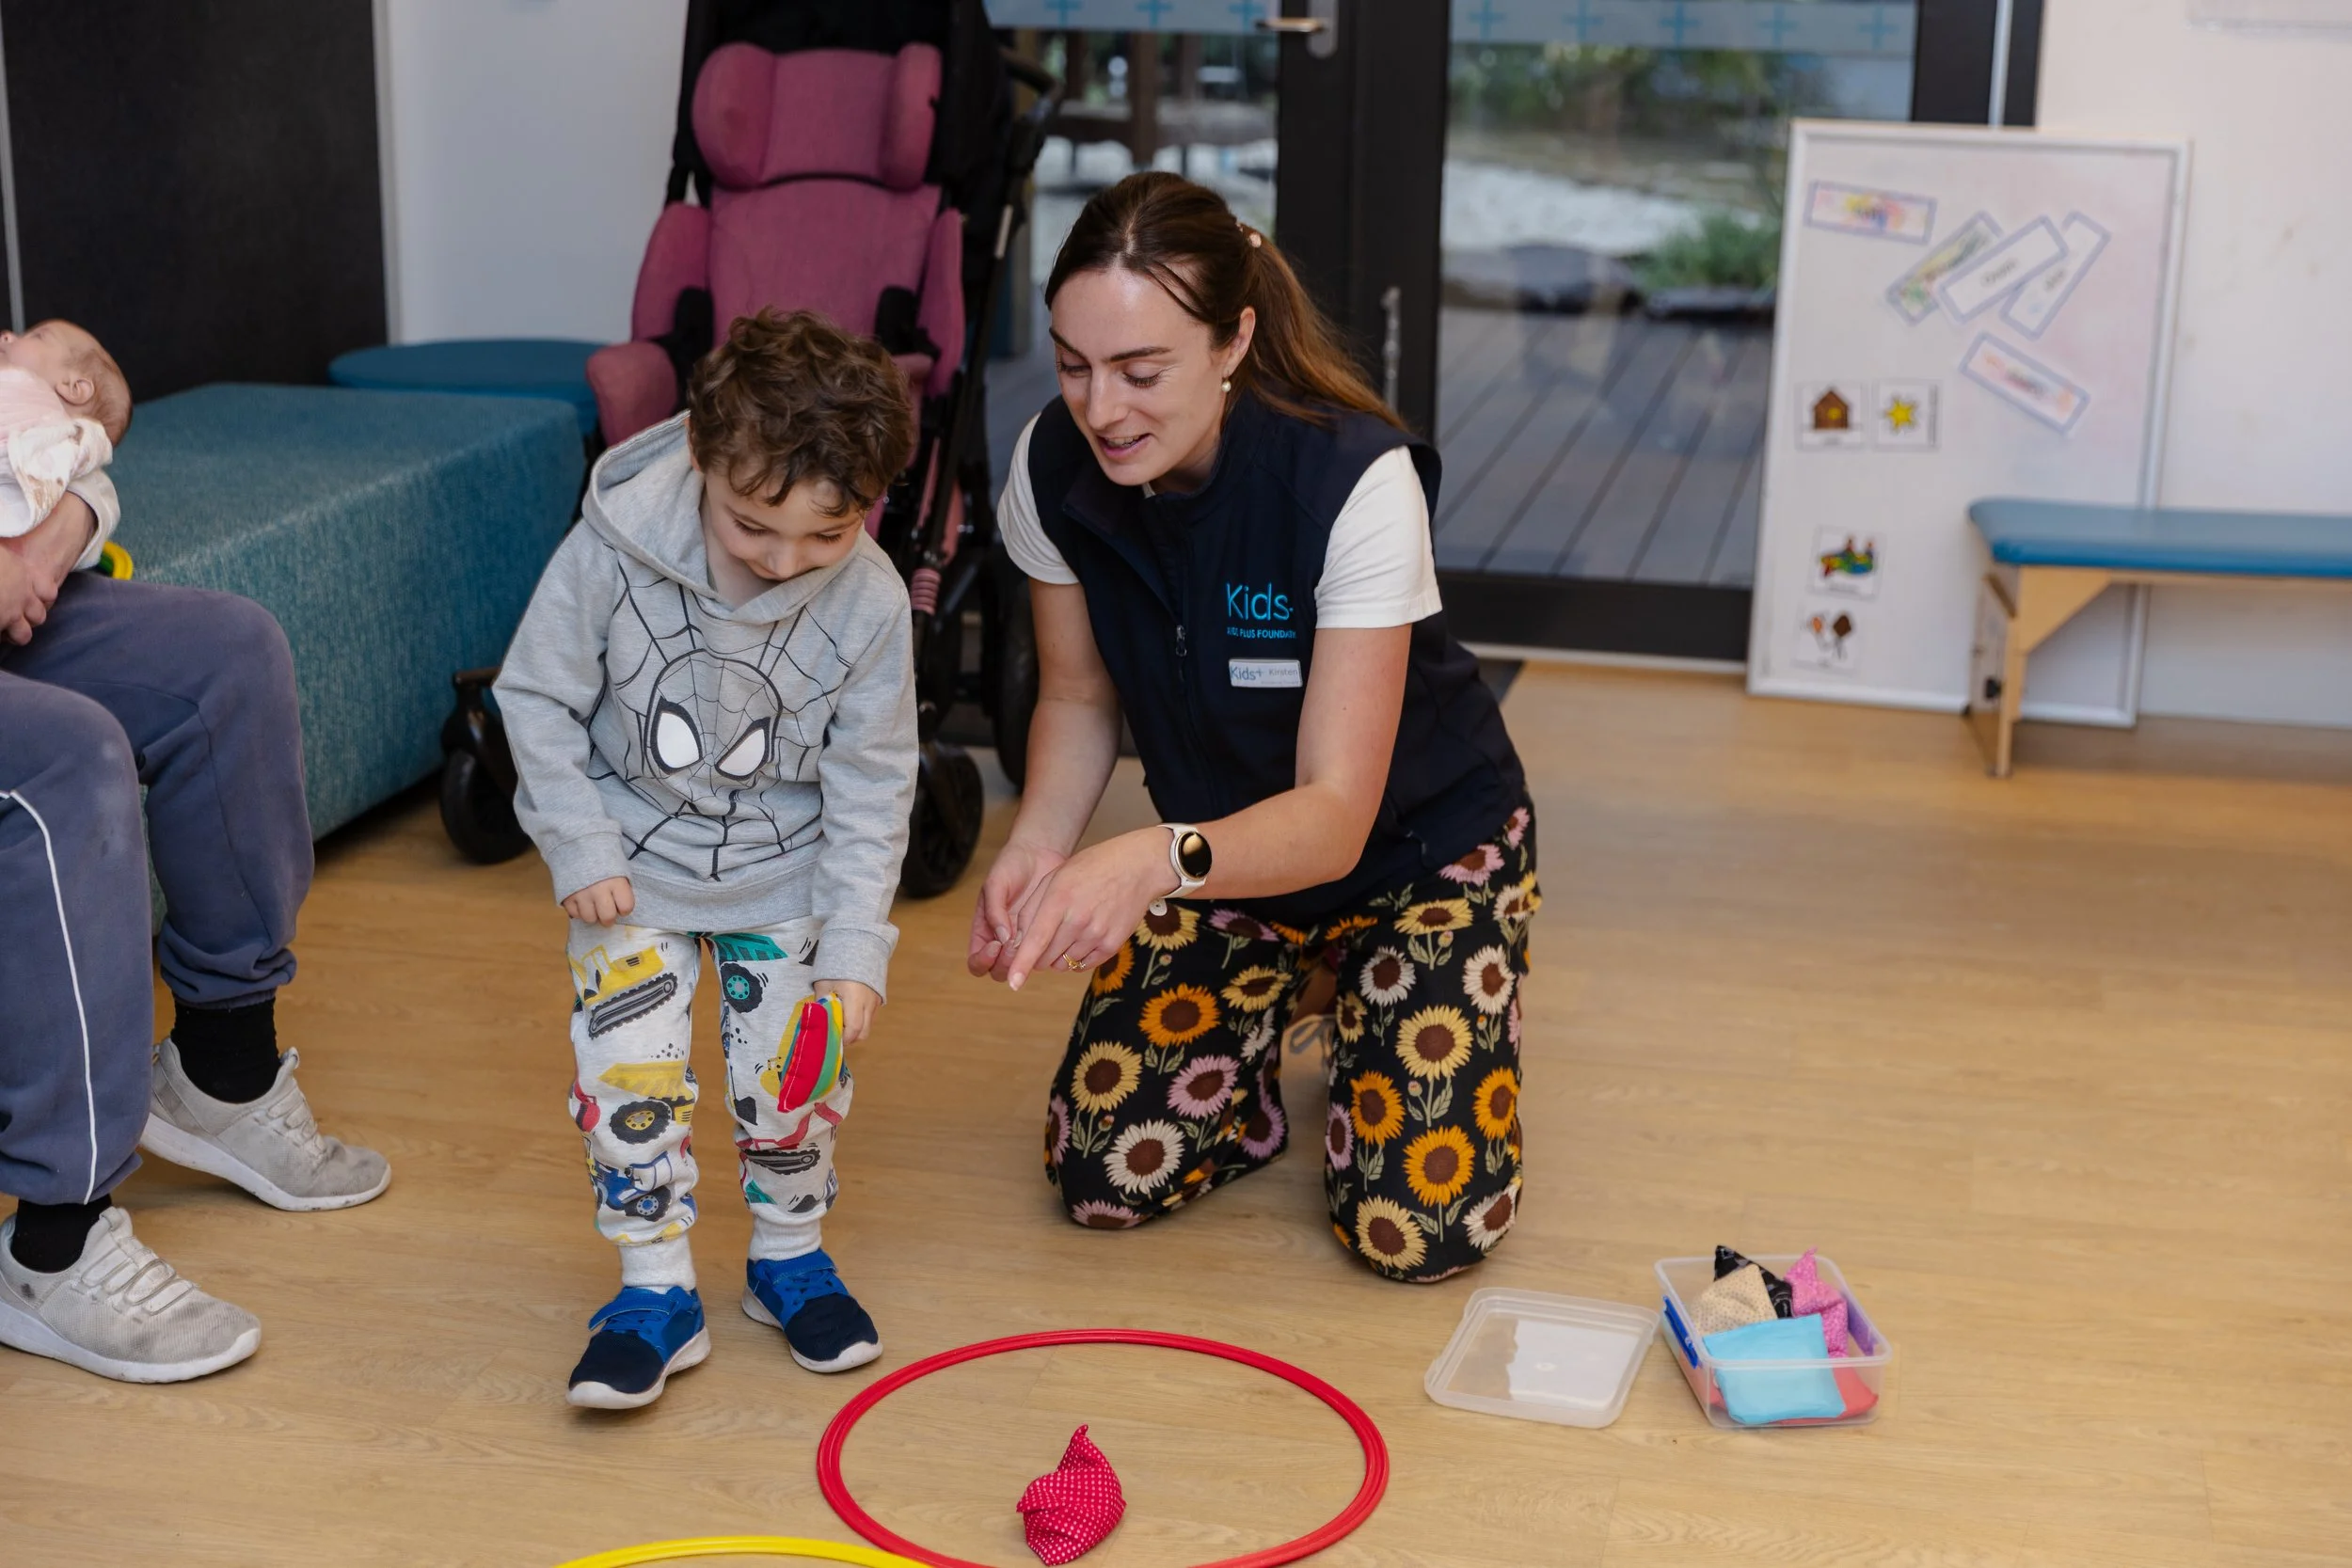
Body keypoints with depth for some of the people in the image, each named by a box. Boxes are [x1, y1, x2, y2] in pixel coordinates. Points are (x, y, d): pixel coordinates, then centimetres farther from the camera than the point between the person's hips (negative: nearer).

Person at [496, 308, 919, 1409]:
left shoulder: (870, 602, -20)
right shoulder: (613, 551, -24)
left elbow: (869, 790, -12)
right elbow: (538, 700, -10)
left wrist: (854, 949, -15)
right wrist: (581, 851, -11)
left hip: (785, 876, 1)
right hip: (633, 869, 0)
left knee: (793, 1070, 2)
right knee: (628, 1070, -6)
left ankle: (788, 1255, 28)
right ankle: (657, 1290, 11)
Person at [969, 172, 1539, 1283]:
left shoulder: (1354, 480, -34)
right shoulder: (1053, 467, -19)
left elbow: (1335, 817, -35)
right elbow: (1079, 698, -2)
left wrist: (1154, 861, -55)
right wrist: (1037, 844, -24)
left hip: (1414, 845, -4)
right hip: (1217, 848, 4)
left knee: (1418, 1226, -15)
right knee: (1104, 1177, -7)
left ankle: (1364, 1011, 17)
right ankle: (1280, 1003, 22)